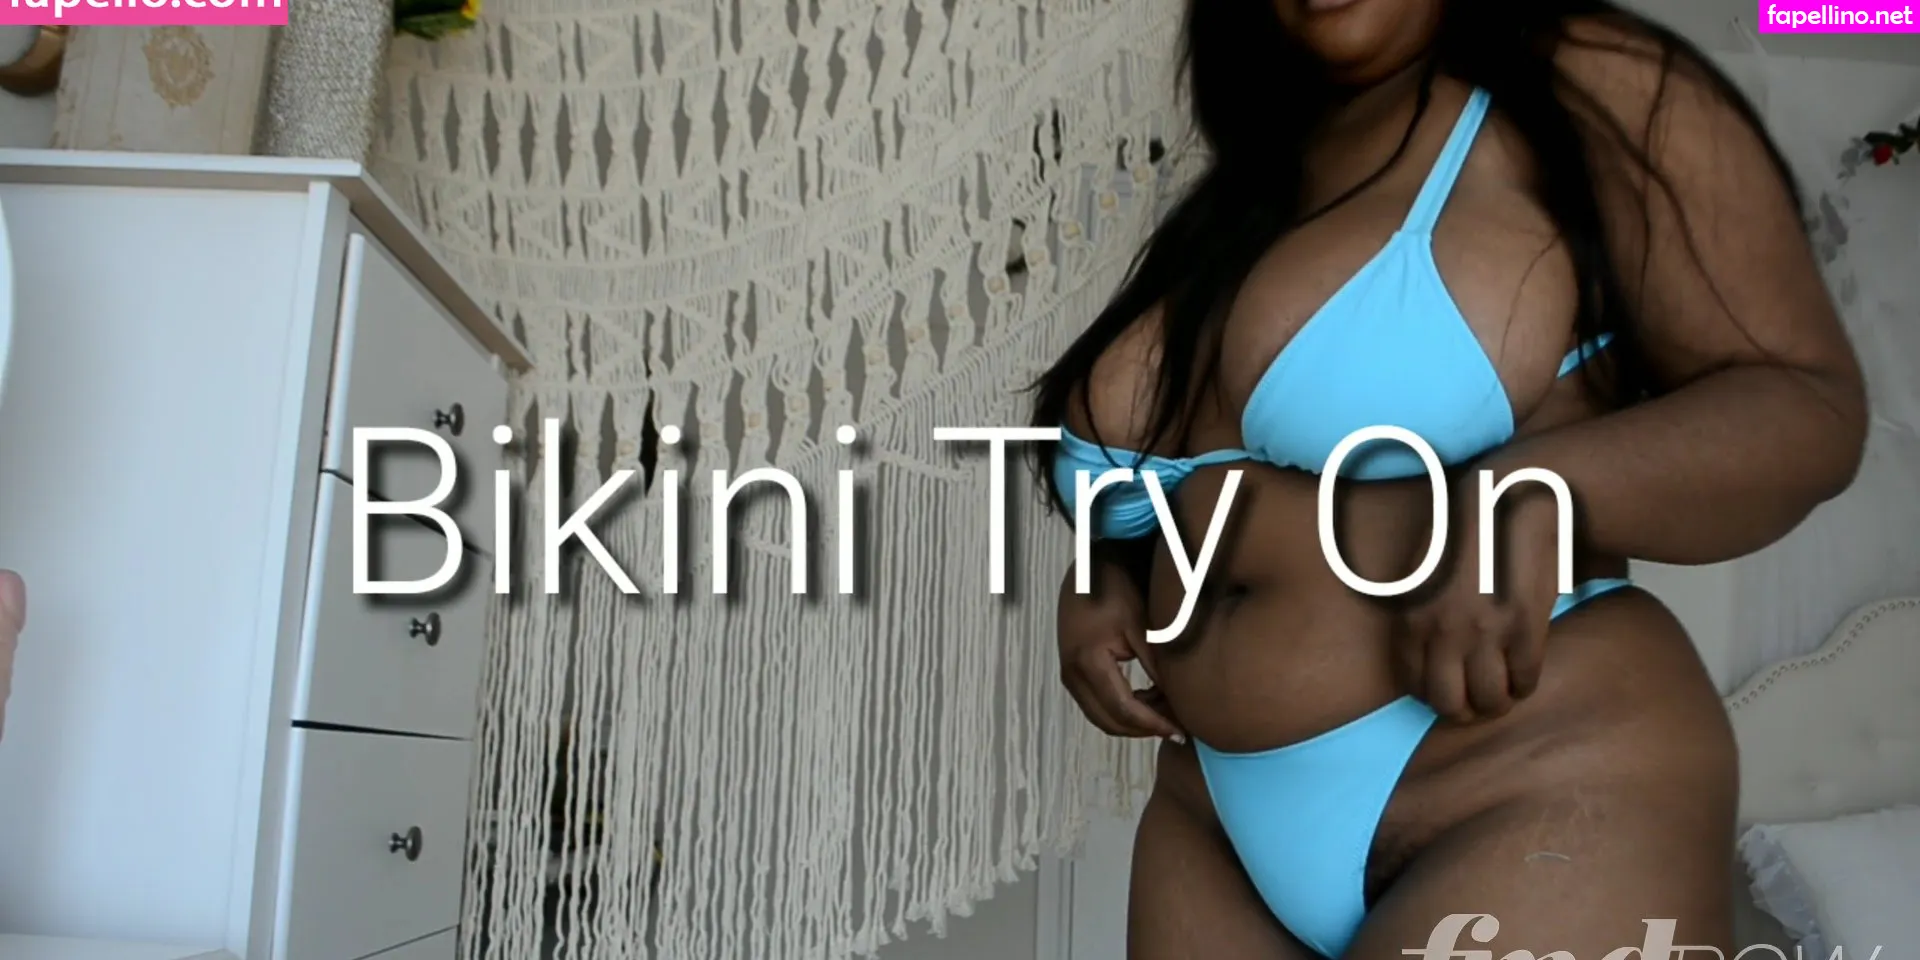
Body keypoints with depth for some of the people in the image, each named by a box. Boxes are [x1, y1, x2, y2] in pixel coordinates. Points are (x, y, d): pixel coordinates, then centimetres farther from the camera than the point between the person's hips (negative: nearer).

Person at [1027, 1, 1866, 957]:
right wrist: (1107, 580, 1)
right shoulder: (1237, 194, 12)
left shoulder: (1588, 92, -4)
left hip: (1528, 799, -5)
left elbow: (1811, 407, -9)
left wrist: (1526, 496, -25)